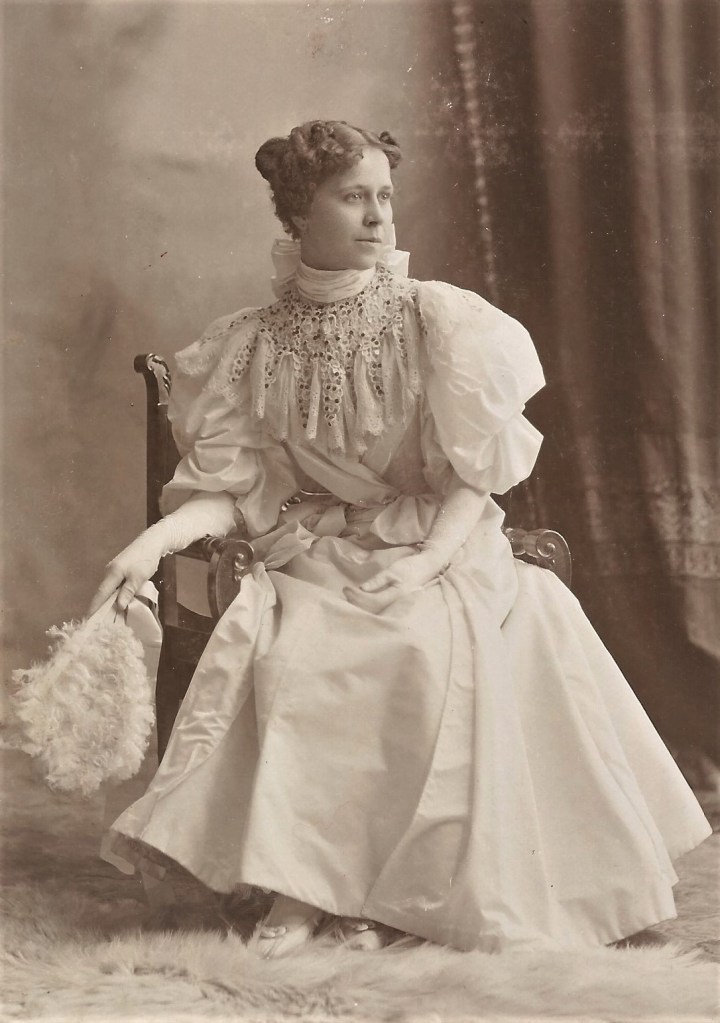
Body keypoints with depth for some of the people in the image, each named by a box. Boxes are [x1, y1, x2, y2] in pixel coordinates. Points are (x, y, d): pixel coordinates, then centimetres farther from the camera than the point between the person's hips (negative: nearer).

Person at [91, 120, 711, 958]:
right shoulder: (253, 345, 2)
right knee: (289, 655, -30)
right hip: (315, 554, 1)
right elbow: (227, 484, 1)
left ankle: (382, 882, -16)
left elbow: (473, 474, -4)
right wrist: (153, 539, -18)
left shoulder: (436, 319, -4)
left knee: (431, 651, -33)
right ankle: (300, 882, -18)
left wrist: (429, 562, -20)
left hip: (435, 545, -1)